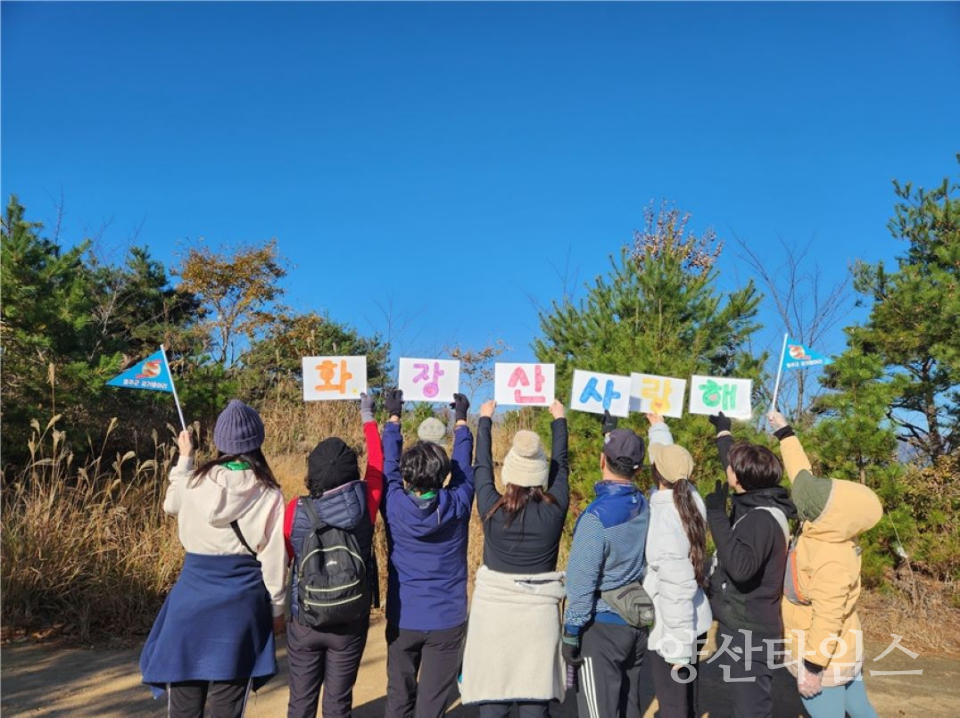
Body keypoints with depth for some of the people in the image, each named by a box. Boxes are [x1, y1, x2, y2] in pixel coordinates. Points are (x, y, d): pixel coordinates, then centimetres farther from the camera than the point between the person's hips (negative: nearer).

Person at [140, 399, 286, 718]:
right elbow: (273, 559, -5)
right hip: (241, 603, -1)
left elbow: (171, 504, 20)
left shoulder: (194, 482, -4)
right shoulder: (270, 496, -9)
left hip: (193, 596, 1)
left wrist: (184, 458, 31)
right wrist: (276, 608, 8)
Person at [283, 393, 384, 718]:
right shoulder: (363, 504, -12)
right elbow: (378, 464, 4)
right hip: (350, 622, 0)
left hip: (304, 621, 0)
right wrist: (368, 417, 16)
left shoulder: (296, 509, -14)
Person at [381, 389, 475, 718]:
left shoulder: (394, 506, -12)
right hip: (447, 621, -1)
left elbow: (388, 464, 5)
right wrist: (461, 419, 19)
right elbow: (465, 467, 4)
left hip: (402, 620, 2)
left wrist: (393, 417, 19)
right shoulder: (457, 506, -13)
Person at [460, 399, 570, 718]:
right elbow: (561, 465, 6)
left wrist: (485, 419, 20)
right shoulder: (554, 510, -9)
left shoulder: (492, 508, -10)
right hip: (540, 615, 1)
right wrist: (559, 420, 22)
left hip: (494, 612, 0)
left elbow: (481, 465, 5)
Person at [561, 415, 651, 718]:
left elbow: (582, 582, -20)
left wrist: (570, 634, -11)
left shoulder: (597, 516, -21)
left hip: (602, 627, -7)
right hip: (637, 624, 7)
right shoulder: (644, 506, -2)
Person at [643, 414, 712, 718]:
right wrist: (658, 425, 31)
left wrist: (679, 647, -21)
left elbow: (677, 589, -27)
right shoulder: (691, 499, -5)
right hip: (696, 623, 8)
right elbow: (674, 460, 15)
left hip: (673, 631, -8)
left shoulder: (665, 520, -27)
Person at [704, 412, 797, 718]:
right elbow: (737, 462, 22)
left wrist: (716, 515, -31)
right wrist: (722, 429, 35)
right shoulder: (755, 504, 3)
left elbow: (741, 567, -37)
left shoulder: (761, 518, -23)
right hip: (744, 628, 10)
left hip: (749, 634, -10)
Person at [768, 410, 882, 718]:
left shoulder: (831, 562, -31)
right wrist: (783, 430, 5)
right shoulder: (827, 532, -8)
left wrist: (812, 668, -21)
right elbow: (804, 476, 0)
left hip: (825, 659, -8)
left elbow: (828, 620, -28)